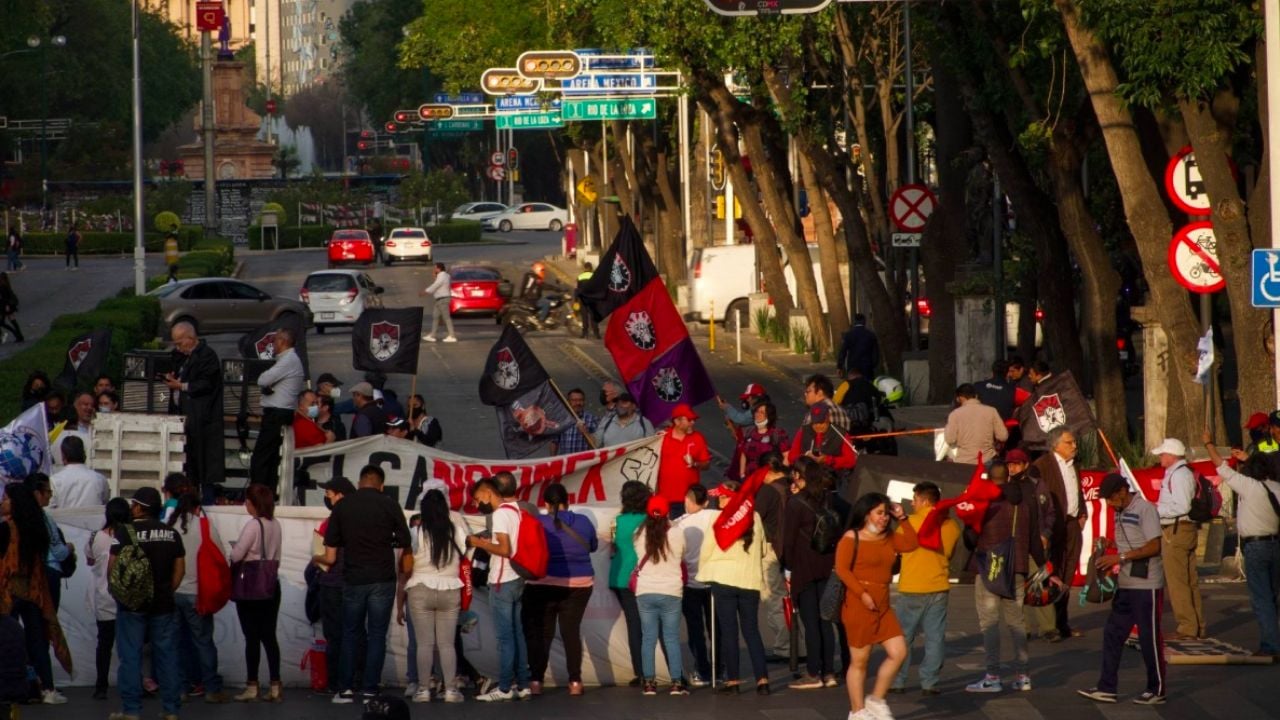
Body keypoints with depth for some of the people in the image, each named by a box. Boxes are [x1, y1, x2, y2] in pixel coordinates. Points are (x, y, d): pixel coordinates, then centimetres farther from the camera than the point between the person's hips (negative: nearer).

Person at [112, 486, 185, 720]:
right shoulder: (171, 534, 5)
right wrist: (167, 591, 13)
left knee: (130, 657, 1)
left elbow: (112, 568, -10)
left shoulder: (126, 532, -9)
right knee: (167, 655, 8)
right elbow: (180, 569, 6)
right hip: (164, 604, 4)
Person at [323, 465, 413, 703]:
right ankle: (370, 690, 0)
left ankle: (345, 689, 7)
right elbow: (405, 542, 0)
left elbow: (330, 557, 1)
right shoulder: (389, 504, -4)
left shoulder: (342, 506, 1)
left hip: (353, 579, 1)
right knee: (376, 635, 4)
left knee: (350, 634, 13)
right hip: (382, 579, -1)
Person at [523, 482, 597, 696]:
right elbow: (593, 546, 15)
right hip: (579, 584, 2)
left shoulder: (538, 523, -8)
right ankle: (575, 682, 4)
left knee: (540, 633, 4)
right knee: (571, 631, 8)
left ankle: (535, 680, 0)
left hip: (543, 584, -2)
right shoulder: (583, 522, 0)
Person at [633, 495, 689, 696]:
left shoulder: (639, 534, -5)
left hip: (645, 592, 1)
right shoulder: (677, 533, -10)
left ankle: (649, 683, 4)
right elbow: (682, 556, 5)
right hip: (671, 592, -1)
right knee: (672, 639, 5)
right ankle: (676, 683, 1)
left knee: (648, 638, 7)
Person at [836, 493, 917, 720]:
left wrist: (902, 519, -2)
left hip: (883, 606, 6)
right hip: (859, 606, -6)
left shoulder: (890, 538, 13)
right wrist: (862, 594, -20)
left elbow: (912, 543, 1)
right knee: (859, 660, 1)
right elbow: (842, 569, -14)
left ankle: (876, 700, 14)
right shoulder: (852, 538, -7)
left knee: (898, 653, -1)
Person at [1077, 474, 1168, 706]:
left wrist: (1121, 557, -21)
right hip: (1126, 584, 9)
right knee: (1112, 634, 6)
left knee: (1149, 637, -1)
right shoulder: (1120, 512, 12)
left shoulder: (1145, 510, -13)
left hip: (1147, 585, -9)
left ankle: (1157, 691, 7)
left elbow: (1154, 547, -19)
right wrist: (1110, 561, 4)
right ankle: (1106, 688, 10)